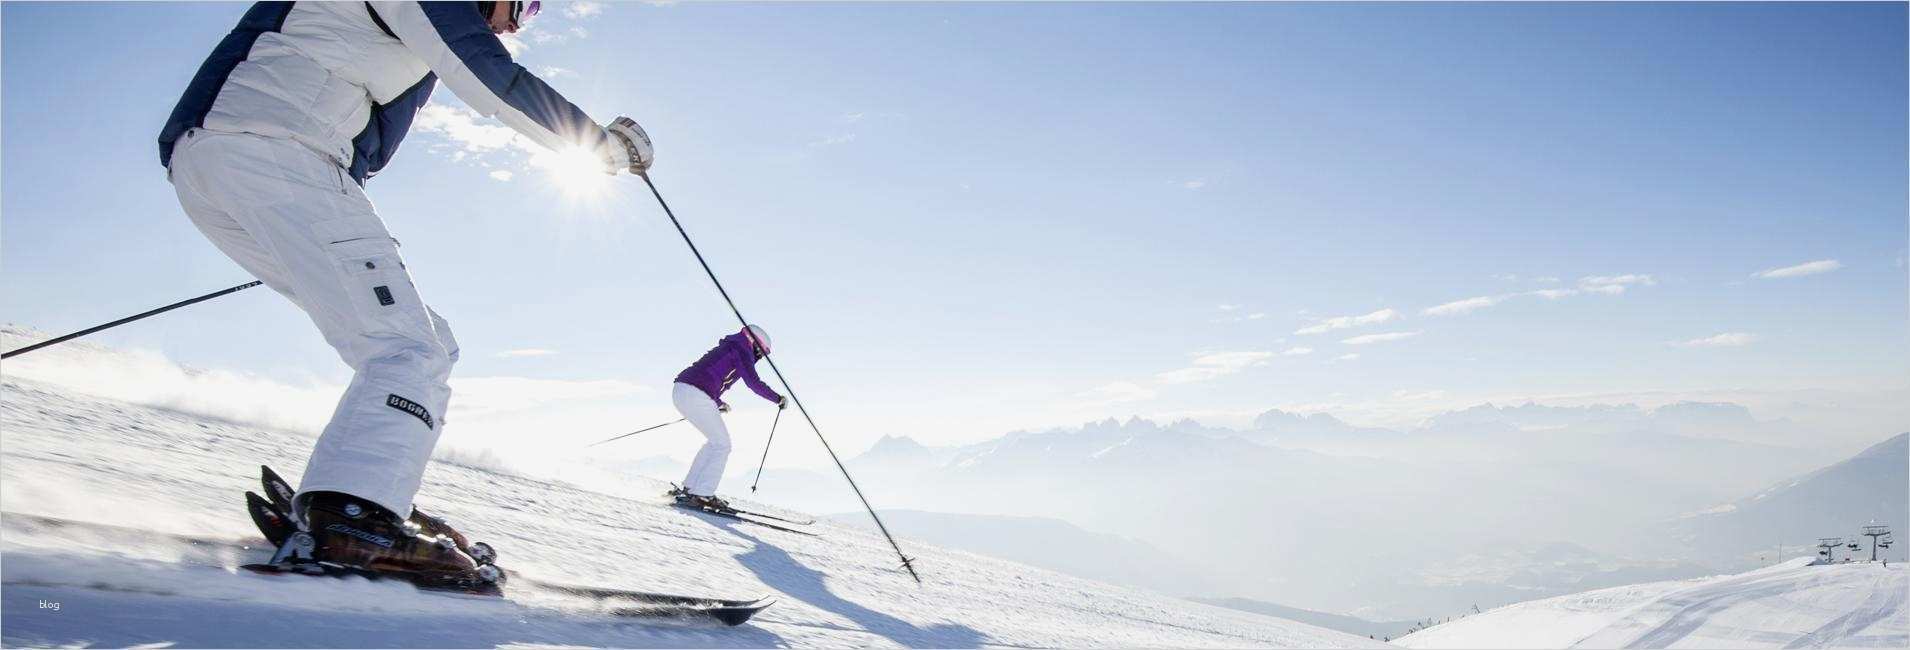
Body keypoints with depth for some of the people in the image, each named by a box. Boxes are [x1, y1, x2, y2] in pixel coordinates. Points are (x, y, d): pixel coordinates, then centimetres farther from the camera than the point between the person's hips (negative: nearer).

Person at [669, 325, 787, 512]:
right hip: (695, 396, -9)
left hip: (680, 391, 9)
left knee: (715, 441, 19)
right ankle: (702, 495, -7)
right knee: (722, 445, -2)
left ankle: (689, 488, 18)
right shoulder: (742, 350, 1)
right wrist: (778, 399, 1)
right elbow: (754, 383, -10)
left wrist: (718, 403, 51)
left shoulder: (725, 348, 28)